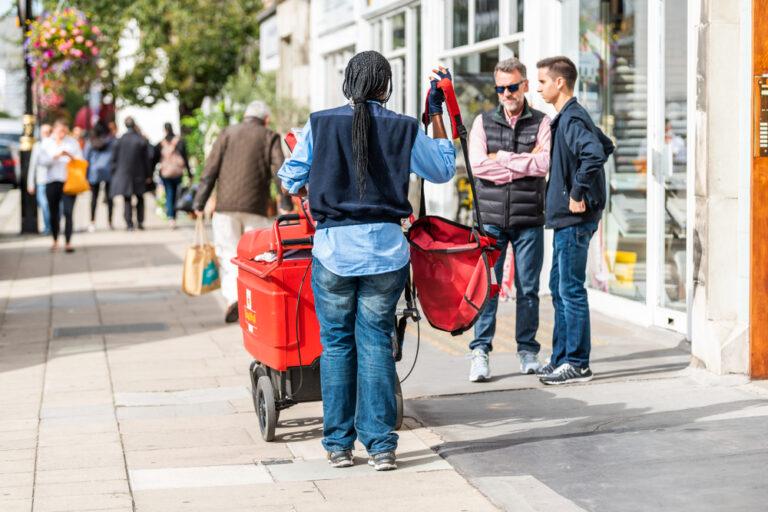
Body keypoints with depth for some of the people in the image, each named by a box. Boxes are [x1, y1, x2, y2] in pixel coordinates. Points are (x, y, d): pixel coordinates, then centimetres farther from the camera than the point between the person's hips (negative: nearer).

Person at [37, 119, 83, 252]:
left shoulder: (72, 142, 9)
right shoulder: (46, 143, 9)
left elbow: (80, 160, 5)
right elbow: (41, 161, -3)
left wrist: (71, 156, -14)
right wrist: (55, 156, -16)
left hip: (69, 181, -1)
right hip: (52, 181, 1)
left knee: (68, 212, -12)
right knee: (54, 213, 10)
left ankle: (68, 242, -11)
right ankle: (55, 241, 25)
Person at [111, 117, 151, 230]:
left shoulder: (120, 141, -5)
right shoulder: (142, 141, -6)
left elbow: (114, 158, -2)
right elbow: (146, 159, -2)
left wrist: (114, 174, 7)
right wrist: (148, 175, 6)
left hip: (123, 174, 0)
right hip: (138, 175, 0)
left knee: (127, 200, 3)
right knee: (140, 199, 17)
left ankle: (129, 224, -5)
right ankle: (140, 222, 13)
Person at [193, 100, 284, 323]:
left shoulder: (227, 133, 9)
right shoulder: (270, 137, 6)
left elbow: (210, 170, 2)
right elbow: (280, 171, -5)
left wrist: (199, 203, 4)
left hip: (226, 205, 1)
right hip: (256, 207, -1)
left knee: (228, 254, 5)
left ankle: (232, 297, -14)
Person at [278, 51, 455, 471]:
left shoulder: (320, 124, -1)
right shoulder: (404, 129, 0)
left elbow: (291, 178, 7)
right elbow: (443, 170, 15)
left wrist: (307, 202, 28)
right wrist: (437, 113, 21)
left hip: (333, 248, 0)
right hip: (385, 248, 0)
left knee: (336, 343, 9)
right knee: (376, 343, 6)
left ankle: (338, 444, 12)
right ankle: (381, 445, 4)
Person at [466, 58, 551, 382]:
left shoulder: (541, 123, 6)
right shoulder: (483, 122, 9)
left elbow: (545, 163, -12)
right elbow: (477, 165, -7)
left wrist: (502, 157, -8)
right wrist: (526, 162, -9)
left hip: (529, 221, 0)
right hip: (491, 218, 0)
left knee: (528, 289, 5)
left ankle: (527, 350, 15)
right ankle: (480, 352, 0)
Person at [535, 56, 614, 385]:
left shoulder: (571, 119, -15)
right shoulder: (570, 117, 15)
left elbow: (595, 154, -31)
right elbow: (605, 146, 28)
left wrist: (578, 194, -23)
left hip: (574, 219, -10)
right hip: (566, 219, 10)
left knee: (571, 290, -5)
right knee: (559, 289, 15)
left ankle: (577, 364, 0)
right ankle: (561, 358, 21)